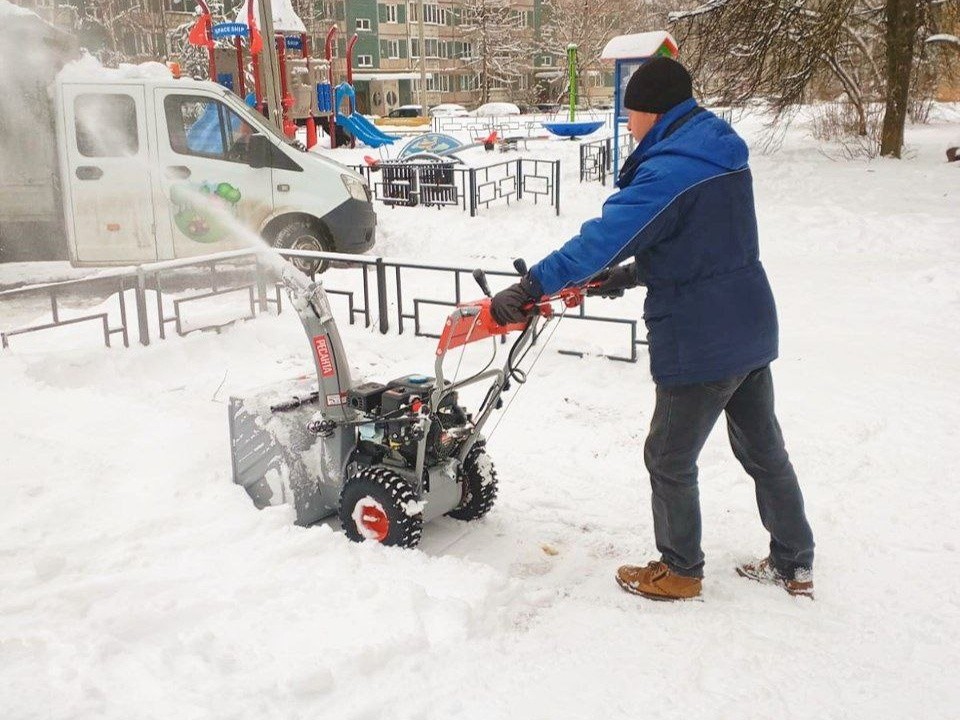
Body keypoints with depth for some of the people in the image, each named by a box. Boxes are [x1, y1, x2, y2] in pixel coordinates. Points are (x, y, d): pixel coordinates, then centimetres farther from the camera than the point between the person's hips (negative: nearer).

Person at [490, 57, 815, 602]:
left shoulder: (670, 171, -22)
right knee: (764, 449, 20)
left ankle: (680, 571, 26)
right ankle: (795, 563, 33)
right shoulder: (722, 155, 8)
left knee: (670, 459, 9)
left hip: (701, 345, -9)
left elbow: (603, 238, -28)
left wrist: (529, 288, -26)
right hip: (752, 330, 9)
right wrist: (631, 274, 16)